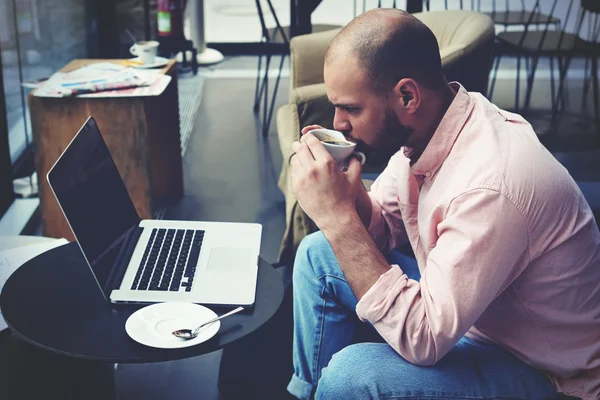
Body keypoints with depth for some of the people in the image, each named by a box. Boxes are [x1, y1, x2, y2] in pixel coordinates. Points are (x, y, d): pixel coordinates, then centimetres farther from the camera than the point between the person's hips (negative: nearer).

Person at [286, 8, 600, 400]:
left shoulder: (492, 184, -33)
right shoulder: (420, 126, -8)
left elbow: (422, 339, -30)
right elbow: (379, 230, 6)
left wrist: (338, 217, -31)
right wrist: (346, 194, -15)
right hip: (459, 306, 8)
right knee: (318, 254, 6)